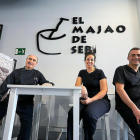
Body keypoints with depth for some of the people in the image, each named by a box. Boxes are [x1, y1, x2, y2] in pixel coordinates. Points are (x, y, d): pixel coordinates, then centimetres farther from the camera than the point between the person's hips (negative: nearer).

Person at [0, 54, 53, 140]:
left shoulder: (37, 74, 8)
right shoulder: (16, 72, 7)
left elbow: (48, 84, 6)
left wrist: (48, 84, -19)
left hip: (26, 104, 0)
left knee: (27, 126, -2)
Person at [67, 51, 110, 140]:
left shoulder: (99, 72, 3)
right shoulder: (82, 72, 15)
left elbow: (104, 91, -5)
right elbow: (77, 85, 5)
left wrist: (91, 100, -21)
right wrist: (82, 87, -22)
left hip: (100, 99, -2)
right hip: (85, 99, 3)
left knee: (89, 113, -36)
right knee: (72, 113, -30)